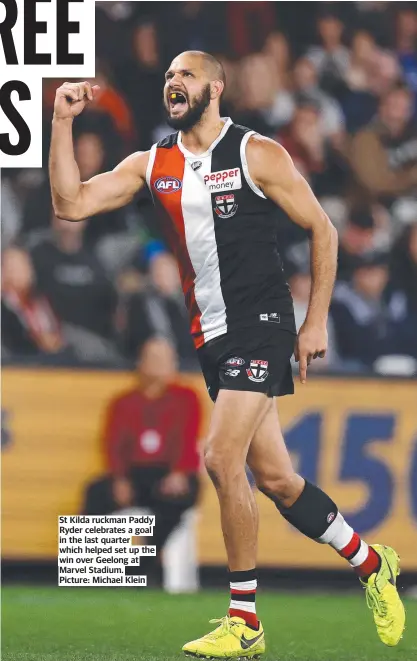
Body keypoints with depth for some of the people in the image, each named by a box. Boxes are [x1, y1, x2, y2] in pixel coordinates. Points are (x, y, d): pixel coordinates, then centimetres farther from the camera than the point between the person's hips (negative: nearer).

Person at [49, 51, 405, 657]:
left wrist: (316, 322, -3)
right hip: (211, 335, 6)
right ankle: (371, 563, 29)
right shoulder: (152, 165, 9)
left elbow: (322, 230, 0)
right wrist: (63, 122, -7)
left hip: (261, 324, -6)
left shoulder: (257, 154, -5)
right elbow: (71, 204, 1)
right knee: (275, 479, 8)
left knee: (221, 456, -19)